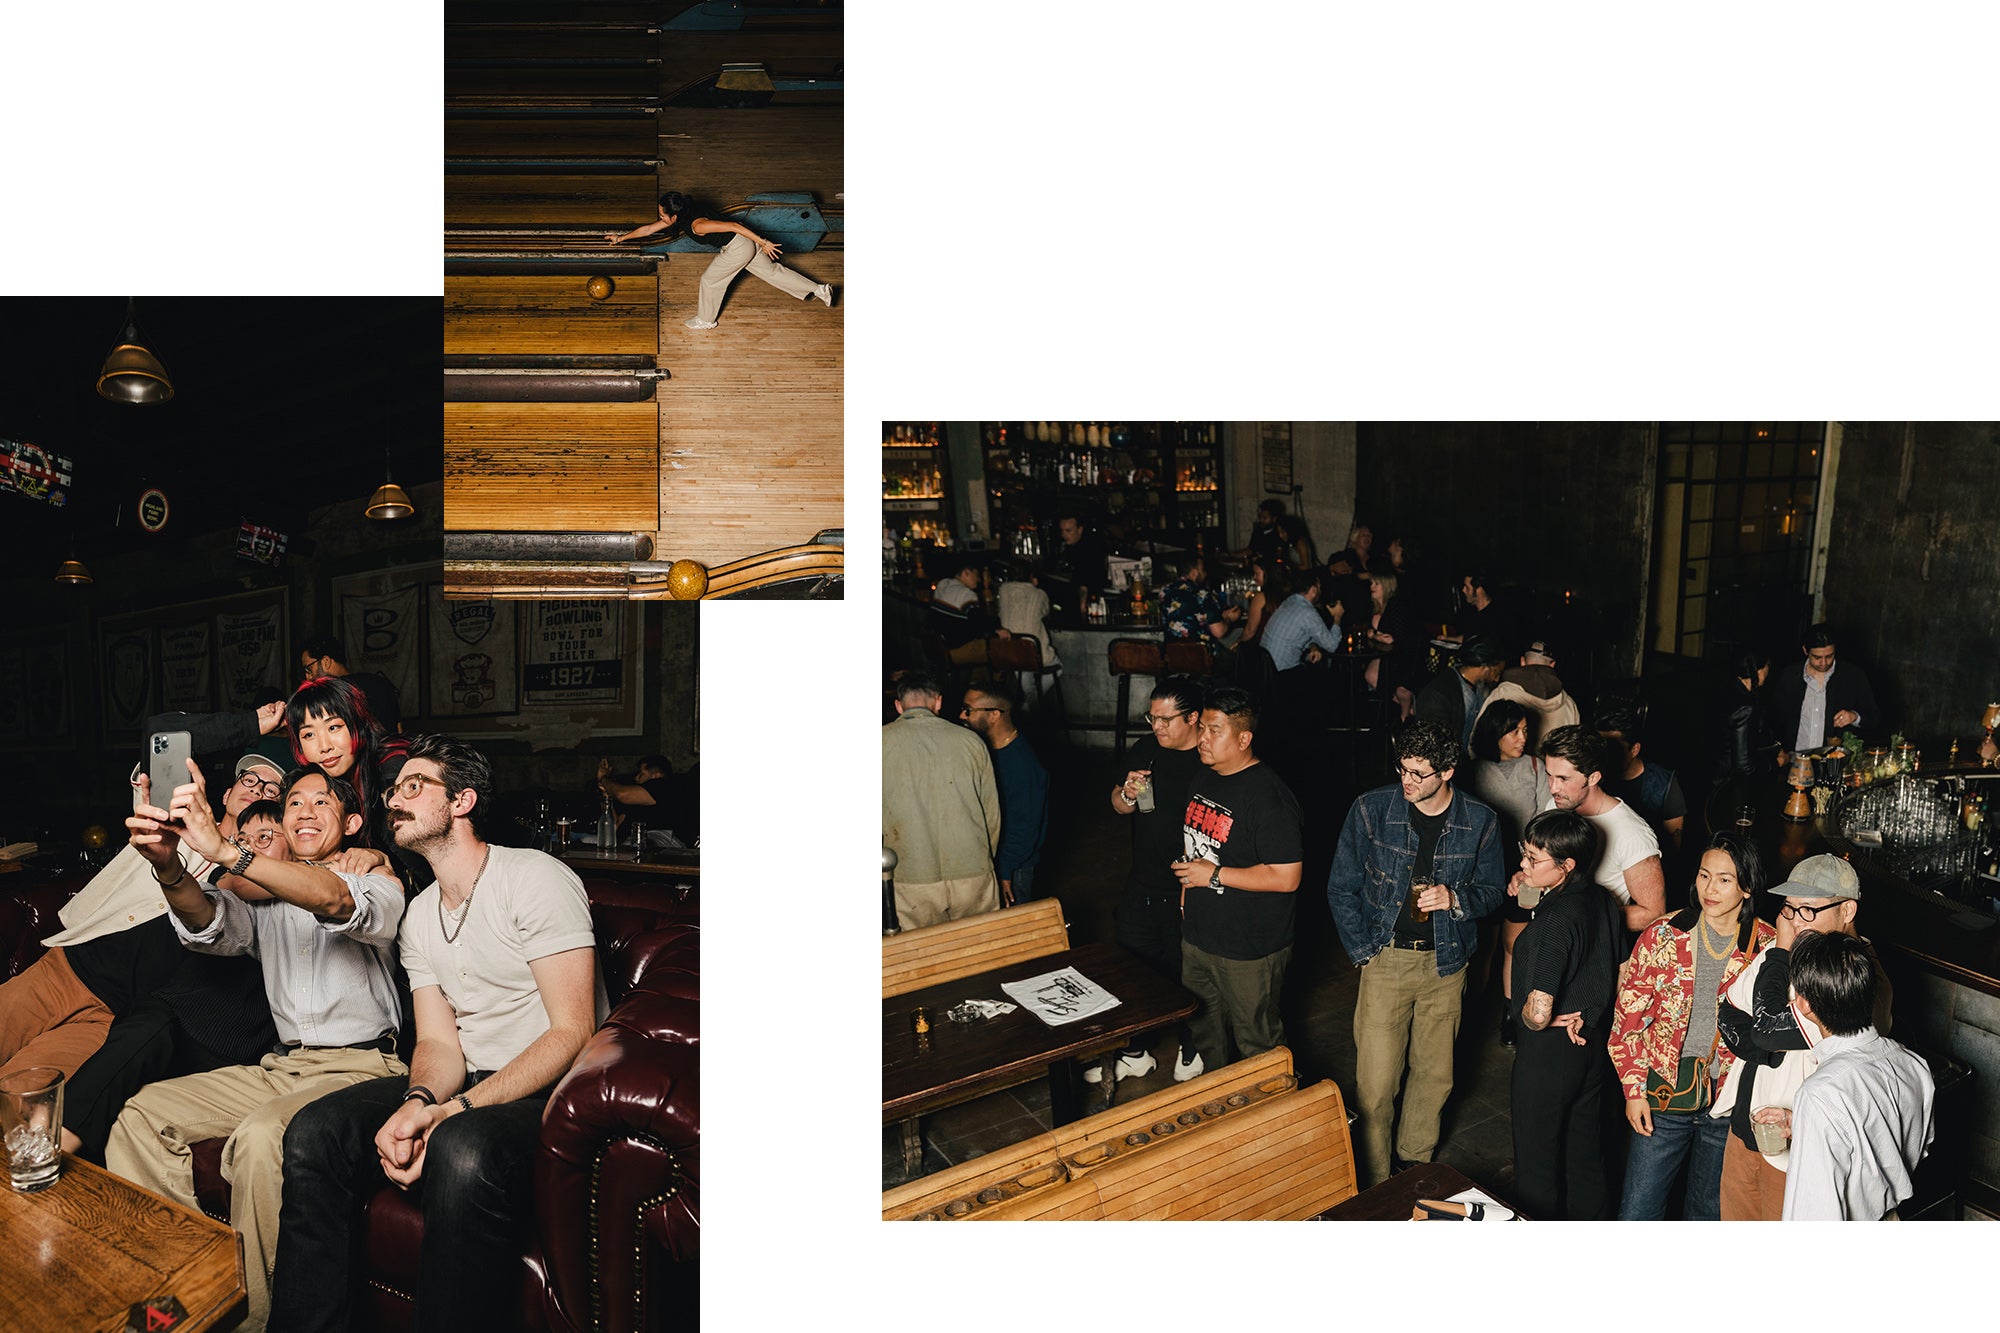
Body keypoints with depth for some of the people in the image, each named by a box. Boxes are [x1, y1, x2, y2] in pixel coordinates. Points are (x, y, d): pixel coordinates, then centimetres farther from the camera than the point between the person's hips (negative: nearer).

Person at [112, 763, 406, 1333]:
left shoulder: (380, 884, 1)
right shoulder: (266, 894, 18)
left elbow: (333, 900, -25)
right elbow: (210, 926, -5)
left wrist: (223, 850, -36)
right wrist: (170, 869, -29)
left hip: (361, 1067, -7)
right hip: (282, 1065, 7)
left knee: (260, 1137, -32)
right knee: (142, 1113, -6)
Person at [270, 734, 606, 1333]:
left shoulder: (536, 878, -8)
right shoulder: (418, 916, 16)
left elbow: (572, 1032, -15)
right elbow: (439, 1042, 7)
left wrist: (457, 1109, -25)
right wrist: (418, 1102, -18)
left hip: (549, 1089, -7)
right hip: (465, 1083, 7)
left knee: (462, 1150, -38)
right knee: (314, 1131, -16)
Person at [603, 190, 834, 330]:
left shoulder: (697, 225, -28)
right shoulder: (677, 219, -1)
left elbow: (733, 226, -31)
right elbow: (648, 229, 12)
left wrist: (762, 242, -30)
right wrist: (621, 238, 15)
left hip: (739, 247, -9)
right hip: (744, 244, 9)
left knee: (710, 279, 7)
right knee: (772, 271, 18)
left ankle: (706, 320, 29)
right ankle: (819, 289, 21)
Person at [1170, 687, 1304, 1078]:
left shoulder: (1268, 796, -23)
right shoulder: (1203, 778, 5)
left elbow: (1286, 878, -26)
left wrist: (1213, 875, -22)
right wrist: (1187, 890, 13)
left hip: (1249, 950, -8)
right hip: (1197, 936, 8)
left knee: (1257, 1042, 9)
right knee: (1204, 1031, 23)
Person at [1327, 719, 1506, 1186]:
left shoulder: (1480, 822, -5)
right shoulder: (1370, 809, -8)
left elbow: (1491, 890, 7)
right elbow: (1341, 888, 0)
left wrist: (1455, 898, -16)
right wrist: (1363, 952, -6)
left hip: (1446, 963, 2)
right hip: (1387, 958, -2)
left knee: (1435, 1073, 13)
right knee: (1375, 1081, -3)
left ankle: (1416, 1163, 36)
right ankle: (1373, 1184, 14)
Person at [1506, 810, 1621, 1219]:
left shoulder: (1555, 922, -29)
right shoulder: (1602, 901, -3)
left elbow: (1536, 1013, -32)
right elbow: (1621, 979, 10)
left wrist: (1550, 1020, -11)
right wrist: (1587, 1016, 3)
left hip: (1548, 1051, -8)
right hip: (1591, 1044, 8)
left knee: (1537, 1157, 11)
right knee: (1582, 1146, 23)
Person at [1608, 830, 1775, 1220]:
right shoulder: (1664, 935, -6)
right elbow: (1627, 1017, -1)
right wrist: (1634, 1089, -4)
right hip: (1666, 1093, 0)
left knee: (1710, 1211, 17)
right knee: (1636, 1213, 3)